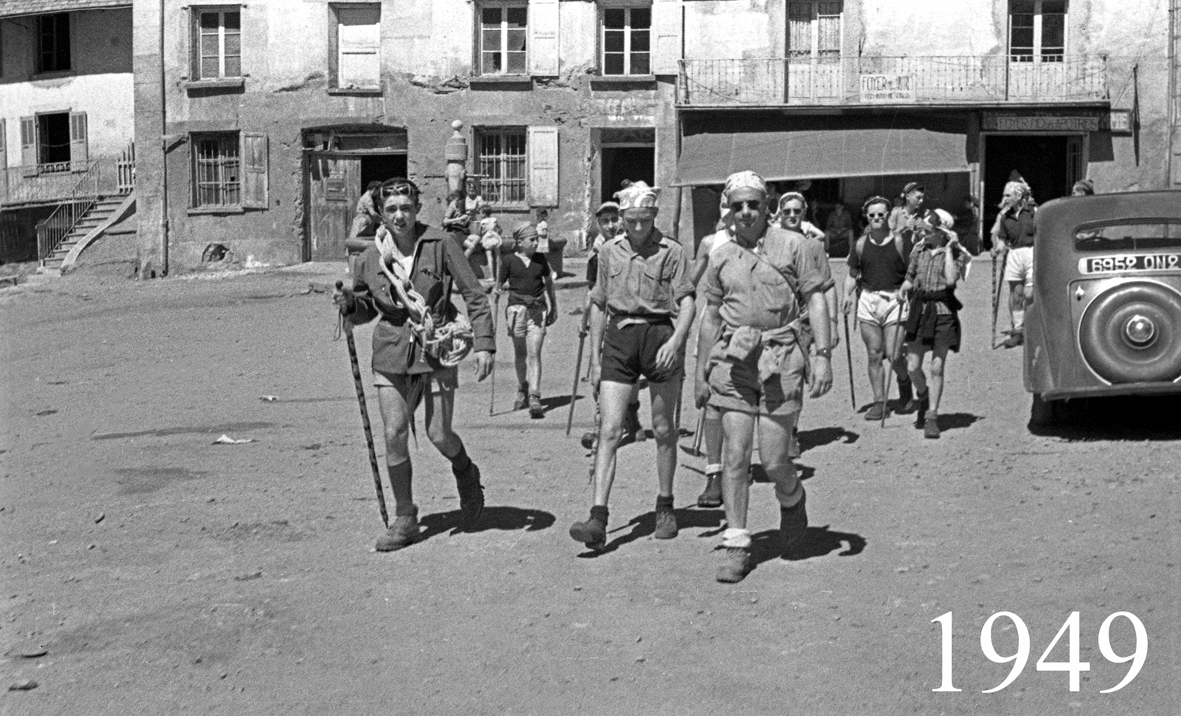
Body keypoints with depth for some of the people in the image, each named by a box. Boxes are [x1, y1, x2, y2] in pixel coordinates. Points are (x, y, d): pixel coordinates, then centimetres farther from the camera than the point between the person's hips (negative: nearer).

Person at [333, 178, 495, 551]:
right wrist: (349, 303, -7)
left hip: (436, 352, -2)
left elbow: (474, 295, -5)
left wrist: (484, 343, -12)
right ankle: (405, 519, 10)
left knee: (439, 435, -2)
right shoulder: (372, 256, 2)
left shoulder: (440, 245, -7)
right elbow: (367, 308, 16)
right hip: (392, 355, 2)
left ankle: (466, 474, 35)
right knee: (394, 434, -5)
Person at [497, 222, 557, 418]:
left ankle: (535, 398, -12)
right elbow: (498, 287, 4)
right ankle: (522, 391, 31)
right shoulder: (509, 261, -1)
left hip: (538, 310, 1)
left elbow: (549, 283, 19)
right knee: (520, 354, 11)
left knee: (534, 354, -9)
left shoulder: (540, 259, 6)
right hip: (516, 308, 0)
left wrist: (554, 308, 23)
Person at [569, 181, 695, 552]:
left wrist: (676, 341, -26)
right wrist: (595, 357, 12)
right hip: (619, 337, 2)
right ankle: (598, 519, -12)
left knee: (663, 429, 10)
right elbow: (599, 305, 15)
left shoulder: (671, 252, -2)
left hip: (660, 335, -2)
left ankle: (665, 507, 27)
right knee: (609, 430, -7)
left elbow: (686, 303, -8)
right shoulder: (609, 251, 10)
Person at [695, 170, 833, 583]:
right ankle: (736, 546, 5)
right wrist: (701, 373, 17)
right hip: (733, 359, 3)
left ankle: (792, 499, 33)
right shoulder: (721, 256, 12)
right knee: (735, 456, -2)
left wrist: (823, 356, -11)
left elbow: (816, 301, 0)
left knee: (773, 460, -2)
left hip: (780, 358, -2)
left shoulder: (793, 246, 2)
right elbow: (711, 317, 17)